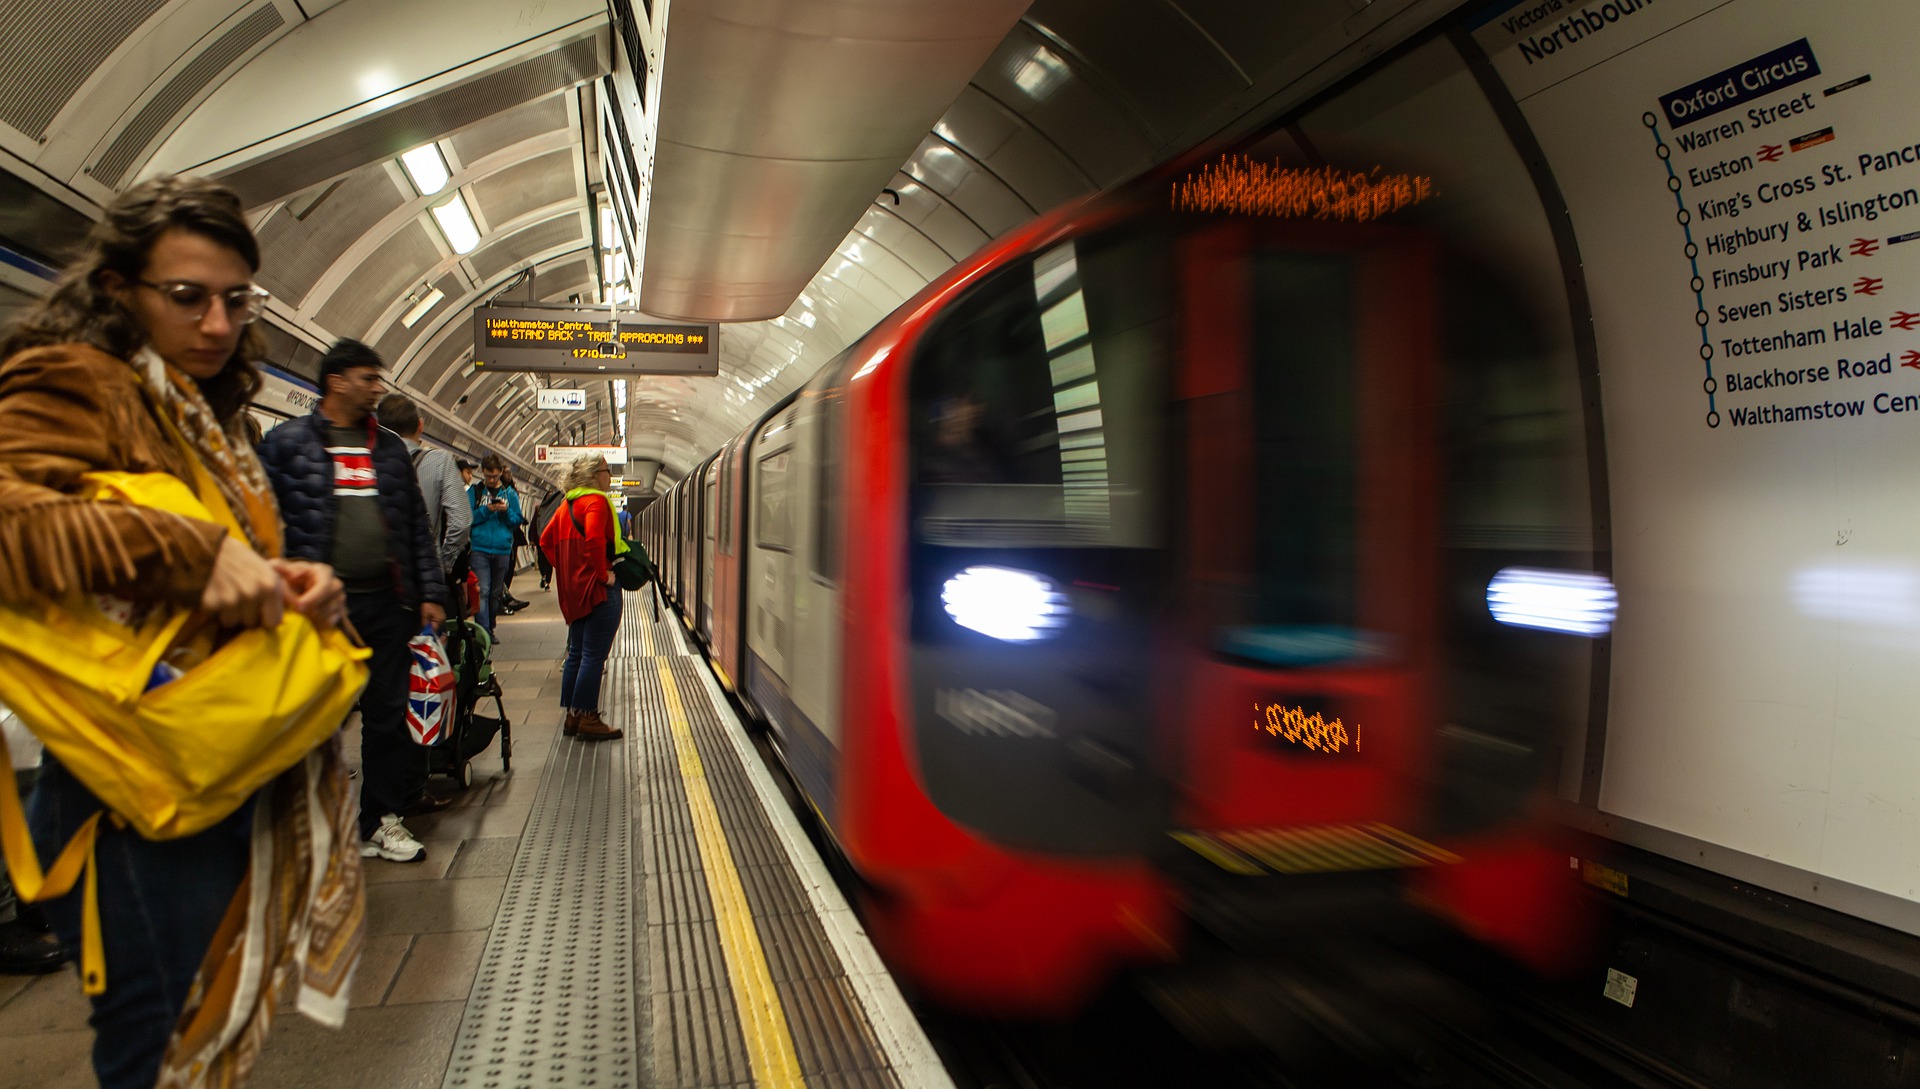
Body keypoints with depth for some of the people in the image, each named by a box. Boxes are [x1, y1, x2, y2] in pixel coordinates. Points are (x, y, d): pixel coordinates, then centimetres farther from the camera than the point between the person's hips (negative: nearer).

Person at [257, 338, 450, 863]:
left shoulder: (390, 447, 13)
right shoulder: (288, 441, 0)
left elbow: (417, 524, 13)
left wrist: (430, 593, 7)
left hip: (387, 602, 4)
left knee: (387, 710, 8)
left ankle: (381, 819, 18)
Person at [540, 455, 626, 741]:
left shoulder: (567, 504, 14)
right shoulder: (597, 500, -12)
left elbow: (546, 540, 17)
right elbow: (594, 539, -27)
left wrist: (564, 571, 16)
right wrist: (604, 573, -17)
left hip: (574, 589, 9)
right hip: (599, 589, -9)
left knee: (576, 653, 14)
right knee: (594, 655, -5)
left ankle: (572, 717, 19)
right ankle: (587, 718, -2)